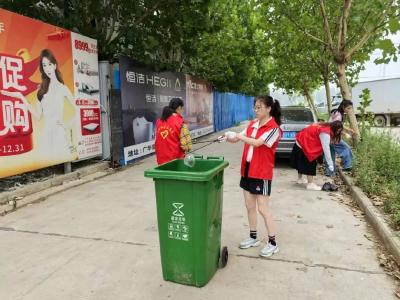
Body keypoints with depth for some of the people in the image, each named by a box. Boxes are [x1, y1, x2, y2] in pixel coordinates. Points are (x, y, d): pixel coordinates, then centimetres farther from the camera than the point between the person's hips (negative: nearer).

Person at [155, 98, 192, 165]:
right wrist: (187, 148, 4)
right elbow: (184, 142, -16)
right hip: (175, 158, -6)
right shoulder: (180, 122, -13)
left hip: (161, 159, 6)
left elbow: (158, 140, 11)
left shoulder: (159, 121, 5)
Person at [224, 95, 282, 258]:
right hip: (247, 170, 7)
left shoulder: (273, 128, -14)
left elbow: (257, 143, -25)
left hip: (262, 173, -7)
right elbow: (240, 137, 4)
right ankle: (253, 237, 30)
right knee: (249, 206, 14)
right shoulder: (252, 124, 8)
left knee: (263, 208, -1)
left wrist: (238, 136, -22)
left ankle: (272, 243, 15)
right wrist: (230, 137, -16)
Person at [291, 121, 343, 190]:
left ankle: (300, 179, 34)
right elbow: (326, 150, -28)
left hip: (301, 141, 10)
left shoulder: (325, 127, 5)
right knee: (309, 163, -6)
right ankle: (310, 184, -5)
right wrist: (330, 165, -26)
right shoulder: (325, 133, -25)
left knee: (302, 162, 20)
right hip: (304, 144, -10)